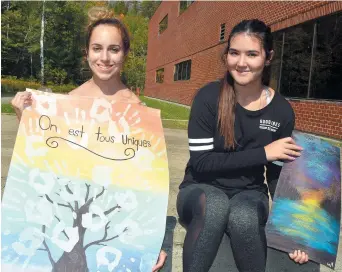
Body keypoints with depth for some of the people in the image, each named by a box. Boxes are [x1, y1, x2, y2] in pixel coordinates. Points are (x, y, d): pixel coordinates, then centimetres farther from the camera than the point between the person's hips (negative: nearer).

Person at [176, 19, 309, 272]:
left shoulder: (282, 110, -5)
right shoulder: (209, 97, -13)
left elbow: (279, 176, 1)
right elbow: (200, 162, -17)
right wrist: (263, 153, -19)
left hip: (249, 193, 2)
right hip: (203, 189, -1)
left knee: (243, 216, -33)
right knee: (215, 205, -36)